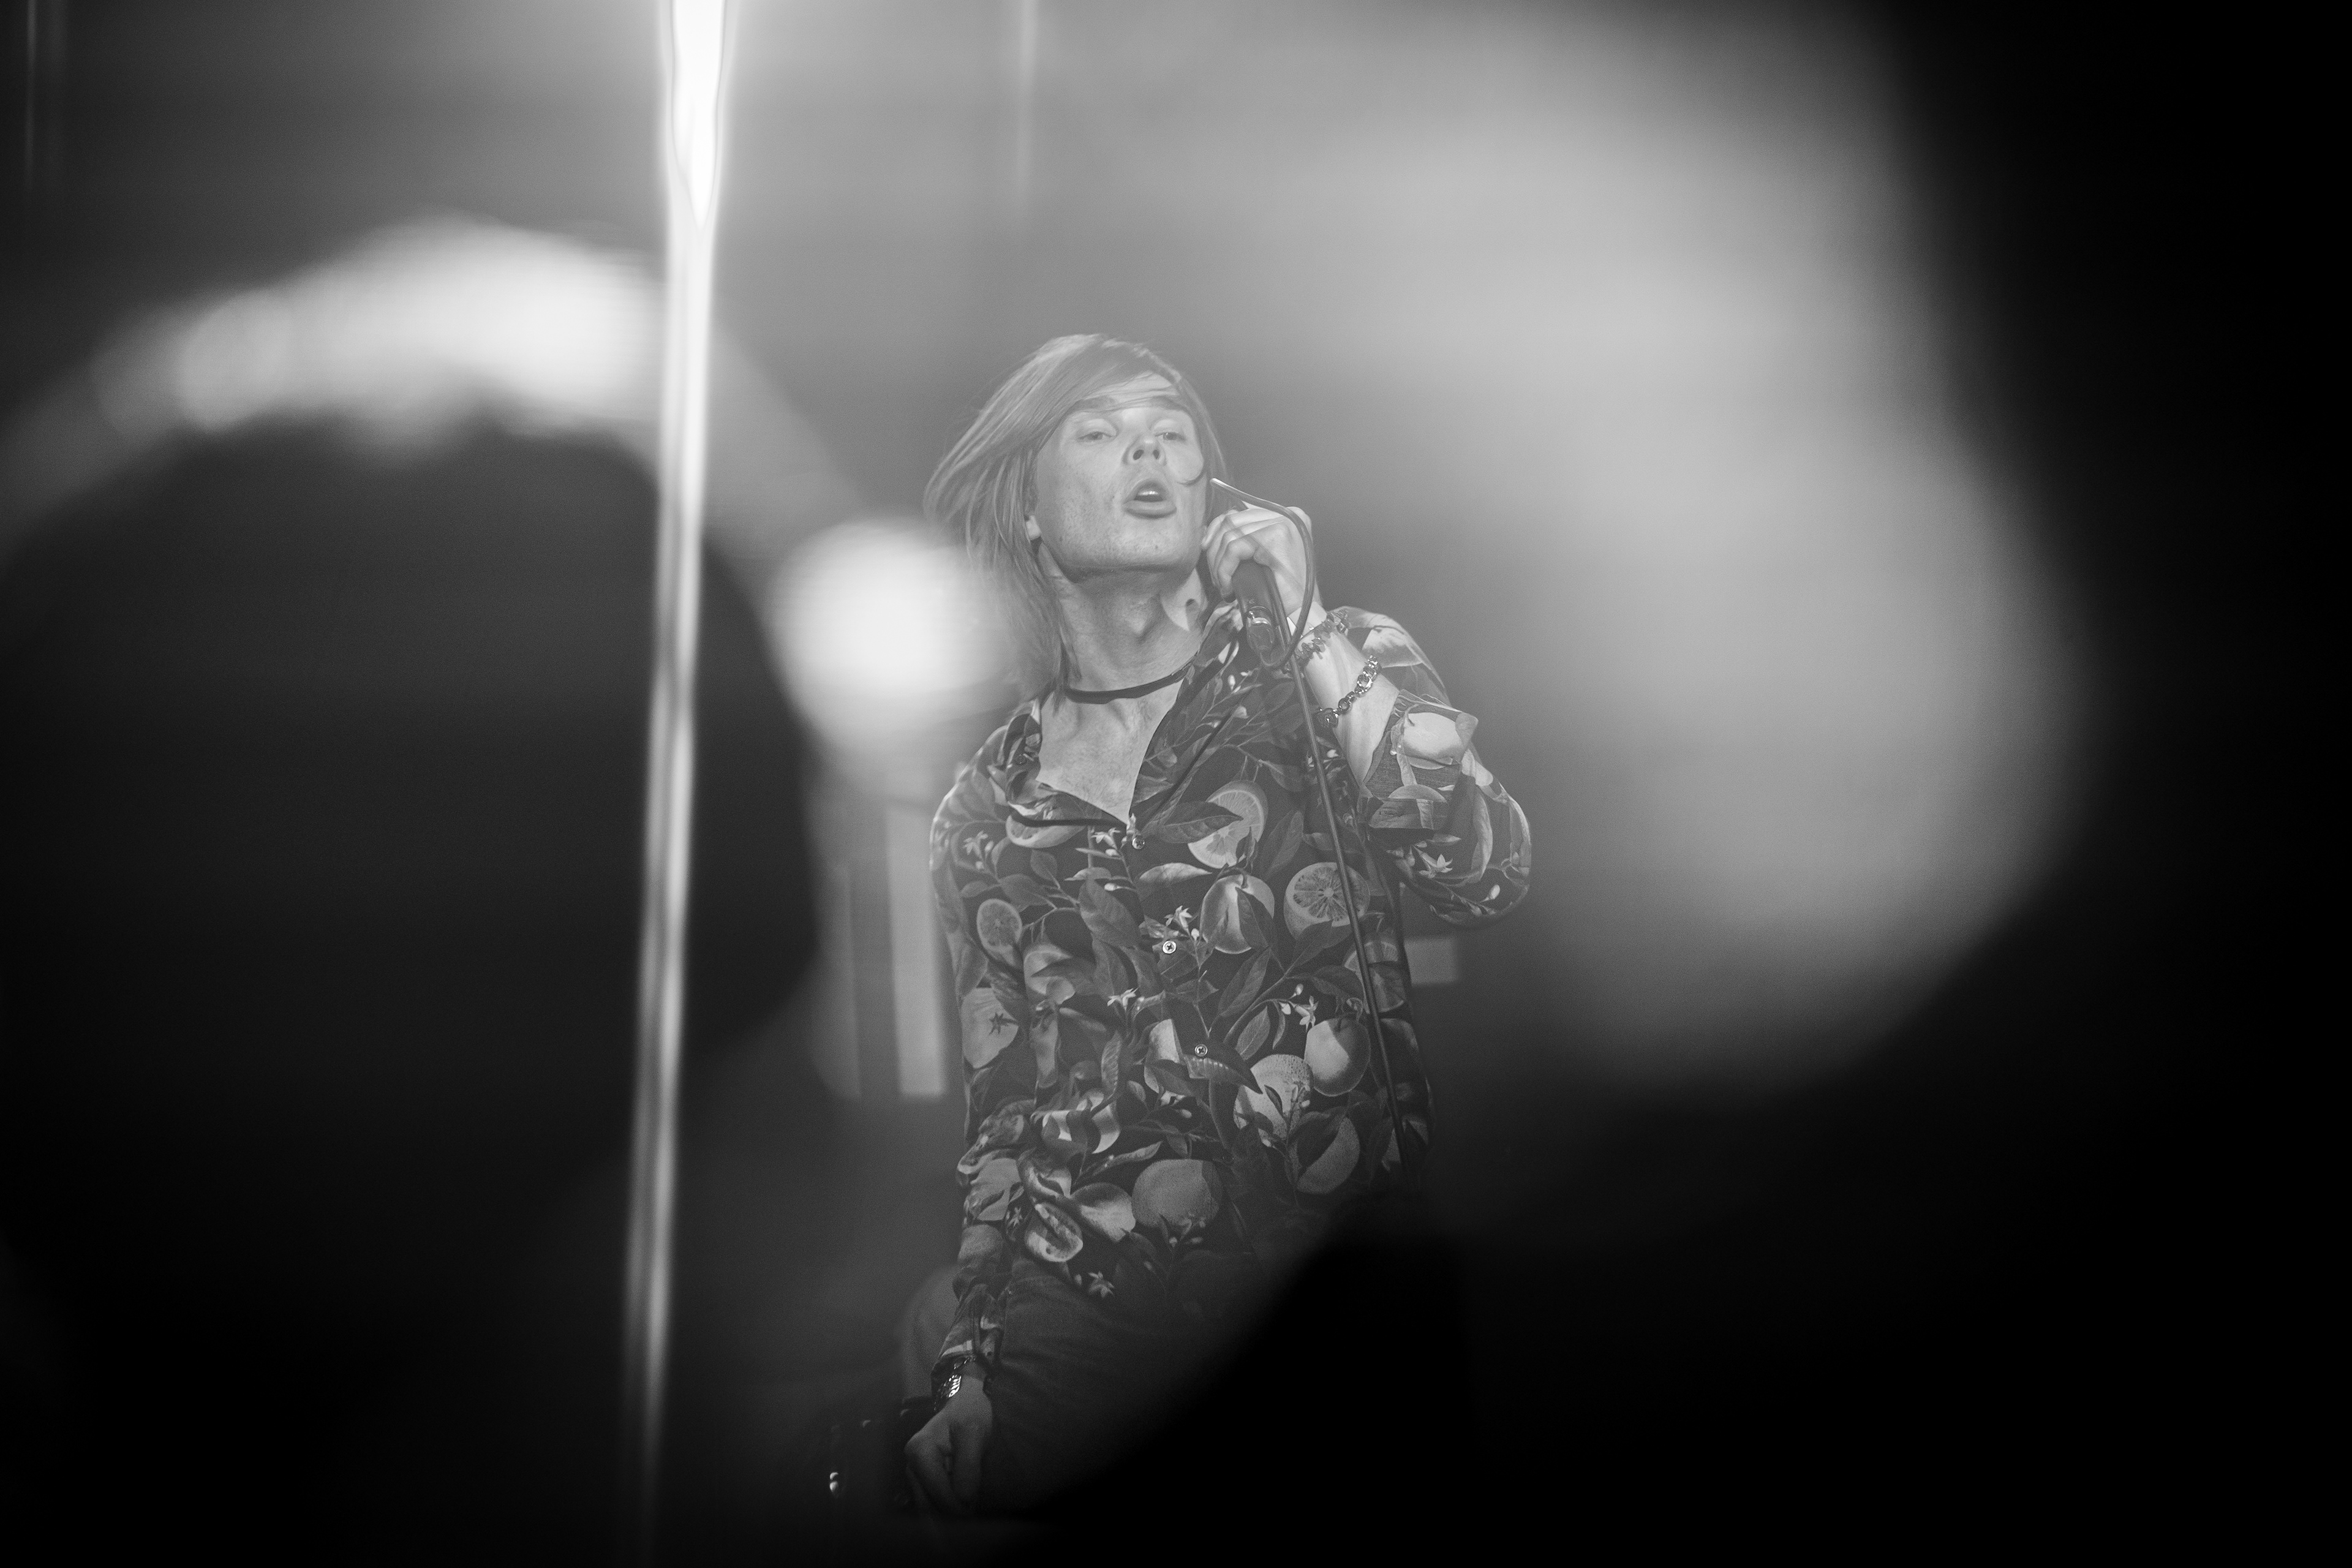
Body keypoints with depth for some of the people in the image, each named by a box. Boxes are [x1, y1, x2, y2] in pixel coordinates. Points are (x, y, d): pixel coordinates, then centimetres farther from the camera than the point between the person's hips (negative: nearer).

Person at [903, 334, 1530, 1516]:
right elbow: (1002, 1107, 15)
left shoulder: (1341, 666, 5)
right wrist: (967, 1372, 8)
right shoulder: (987, 811, 12)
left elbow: (1487, 877, -12)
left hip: (1338, 1276, -2)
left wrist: (1309, 641, -12)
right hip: (1086, 1316, 2)